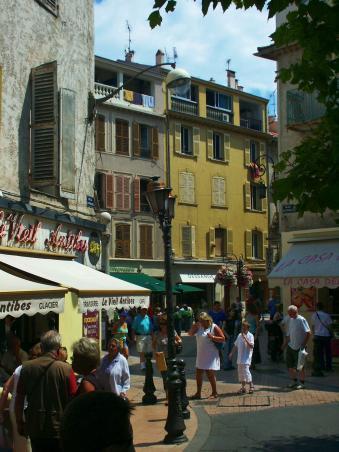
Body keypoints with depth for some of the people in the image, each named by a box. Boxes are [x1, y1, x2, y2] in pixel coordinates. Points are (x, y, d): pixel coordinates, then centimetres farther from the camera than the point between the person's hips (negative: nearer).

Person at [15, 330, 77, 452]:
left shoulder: (27, 367, -6)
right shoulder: (66, 369, -15)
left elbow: (19, 399, 0)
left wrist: (19, 423, 14)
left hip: (35, 428, 3)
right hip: (59, 428, -3)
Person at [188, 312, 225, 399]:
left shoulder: (214, 327, -9)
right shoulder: (199, 327, 7)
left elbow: (223, 339, -9)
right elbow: (190, 333, 5)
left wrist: (212, 337, -23)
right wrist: (195, 326, -10)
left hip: (211, 355, -6)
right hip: (201, 355, 6)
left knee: (210, 374, -2)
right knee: (198, 374, 9)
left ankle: (214, 393, 13)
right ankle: (198, 393, 19)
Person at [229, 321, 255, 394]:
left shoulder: (250, 336, -7)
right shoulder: (239, 335, 12)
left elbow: (251, 346, -20)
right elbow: (235, 345, 20)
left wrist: (245, 339, -26)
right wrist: (231, 353, 13)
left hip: (246, 358, -7)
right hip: (240, 357, 7)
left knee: (246, 371, -13)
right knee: (240, 372, 9)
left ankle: (251, 386, 3)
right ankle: (243, 387, 19)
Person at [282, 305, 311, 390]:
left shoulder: (301, 320, -13)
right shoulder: (290, 320, 10)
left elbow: (308, 333, -16)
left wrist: (304, 344, -18)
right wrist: (285, 343, 11)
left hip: (299, 348, -7)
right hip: (291, 346, 7)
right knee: (290, 365, 10)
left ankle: (302, 383, 14)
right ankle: (294, 381, 25)